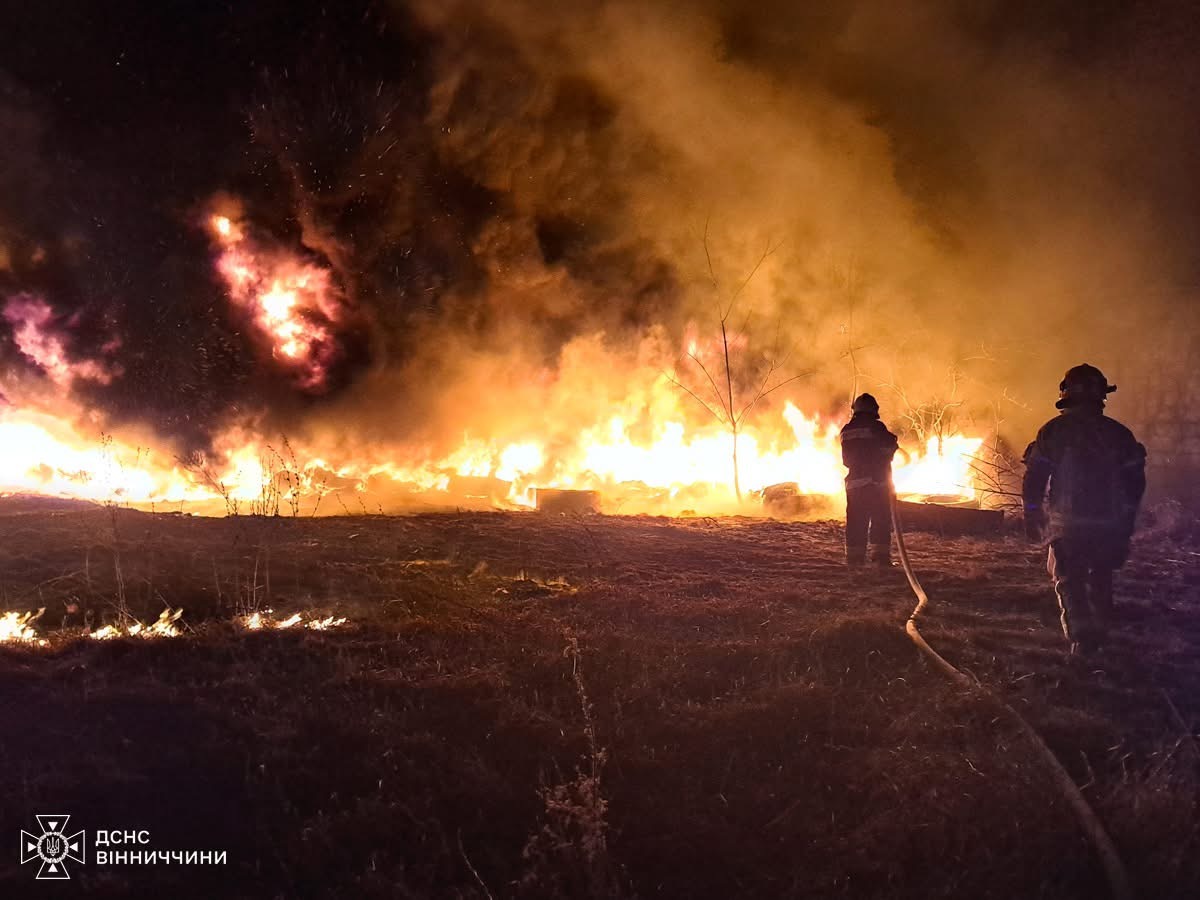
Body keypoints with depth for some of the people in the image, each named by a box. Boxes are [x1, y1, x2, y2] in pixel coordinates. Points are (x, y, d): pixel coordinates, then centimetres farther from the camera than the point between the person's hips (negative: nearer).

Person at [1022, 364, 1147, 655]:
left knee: (1069, 581, 5)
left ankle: (1081, 637, -8)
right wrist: (1126, 521, 15)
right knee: (1100, 579, 20)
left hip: (1067, 524, -2)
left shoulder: (1053, 431, -5)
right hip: (1108, 526, 2)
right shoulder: (1118, 433, 2)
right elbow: (1135, 481, 6)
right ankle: (1099, 633, 27)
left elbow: (1034, 478, -4)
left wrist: (1032, 517, 5)